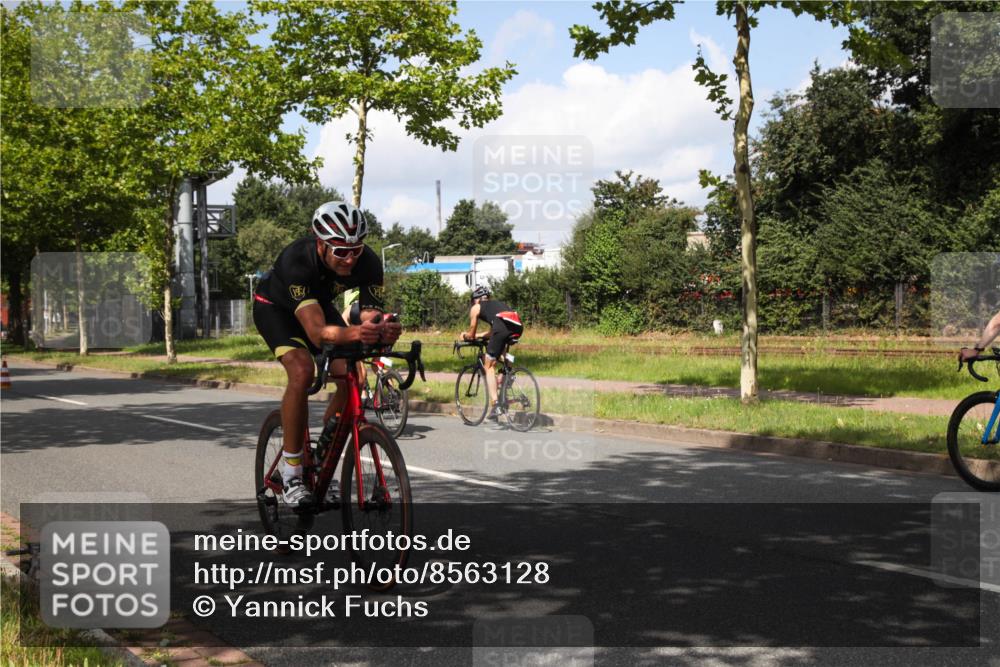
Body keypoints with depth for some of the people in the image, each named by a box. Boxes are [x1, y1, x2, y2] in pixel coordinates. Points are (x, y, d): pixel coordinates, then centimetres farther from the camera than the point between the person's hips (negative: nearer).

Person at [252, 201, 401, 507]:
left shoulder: (368, 262, -30)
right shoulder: (296, 260, -42)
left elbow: (371, 318, -32)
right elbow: (317, 332, -50)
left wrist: (384, 332, -55)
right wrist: (354, 333, -69)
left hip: (319, 303, 5)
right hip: (275, 307, -4)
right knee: (302, 371, -30)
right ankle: (291, 472, -17)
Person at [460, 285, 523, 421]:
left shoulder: (476, 308, 23)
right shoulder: (499, 304, 39)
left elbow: (471, 335, 28)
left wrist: (465, 336, 49)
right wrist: (476, 335, 60)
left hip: (502, 327, -5)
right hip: (518, 327, 6)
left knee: (489, 366, 6)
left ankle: (495, 405, -5)